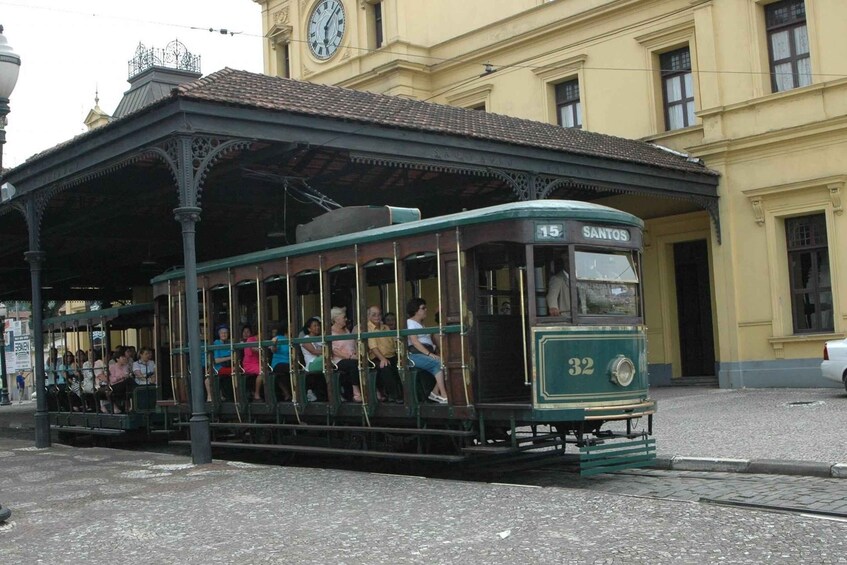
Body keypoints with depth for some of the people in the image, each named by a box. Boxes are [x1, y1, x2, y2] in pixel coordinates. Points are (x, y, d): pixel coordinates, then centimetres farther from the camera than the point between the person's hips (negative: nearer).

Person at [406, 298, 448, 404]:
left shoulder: (421, 324, 28)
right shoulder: (410, 323, 0)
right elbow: (414, 341, -13)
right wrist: (429, 354, -22)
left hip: (426, 354, 9)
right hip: (415, 355, -9)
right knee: (439, 363, -28)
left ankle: (435, 392, -16)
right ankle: (444, 396, -34)